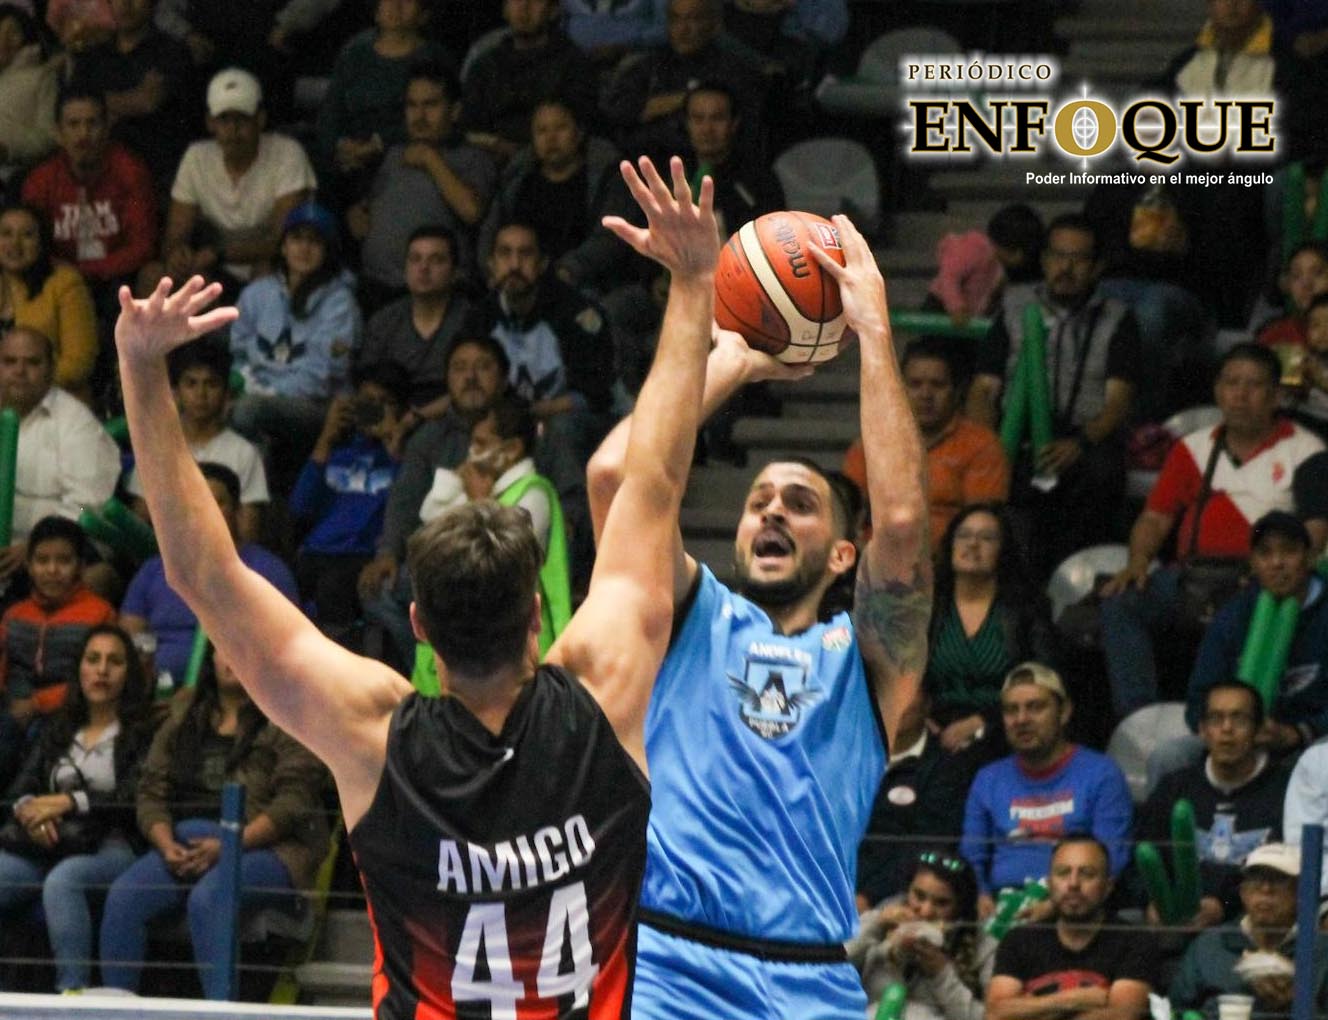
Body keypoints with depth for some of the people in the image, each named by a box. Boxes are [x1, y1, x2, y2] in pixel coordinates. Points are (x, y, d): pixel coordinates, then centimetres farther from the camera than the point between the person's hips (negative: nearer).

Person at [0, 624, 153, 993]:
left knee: (62, 881, -38)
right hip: (50, 847, 5)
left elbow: (137, 798, -5)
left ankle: (72, 991, -44)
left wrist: (69, 802, -12)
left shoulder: (142, 733, 8)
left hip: (110, 846, -5)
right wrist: (31, 812, -7)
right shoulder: (59, 731, 26)